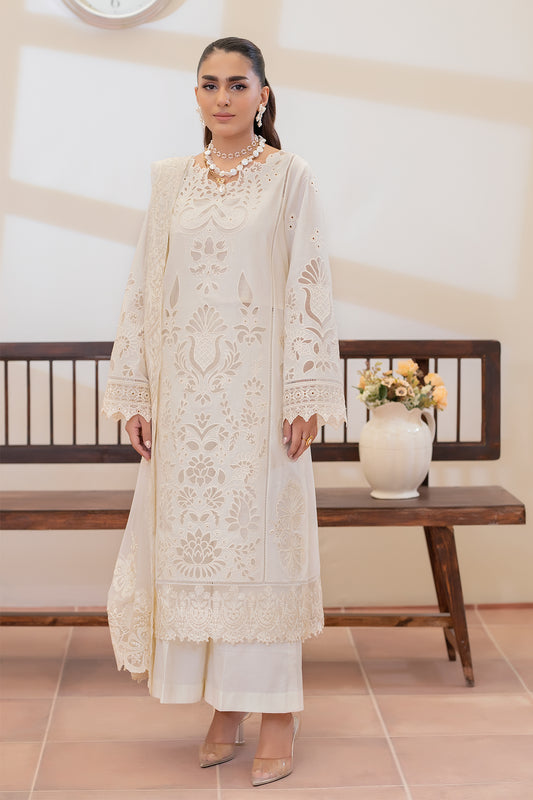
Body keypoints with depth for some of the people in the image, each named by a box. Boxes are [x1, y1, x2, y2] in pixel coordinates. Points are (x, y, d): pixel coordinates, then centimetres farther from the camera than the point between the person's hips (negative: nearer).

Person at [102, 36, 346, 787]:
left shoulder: (290, 177, 0)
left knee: (262, 538, -1)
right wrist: (135, 391, 5)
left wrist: (307, 397, -10)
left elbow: (309, 288, -4)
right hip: (185, 388, 4)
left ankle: (278, 716, 7)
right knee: (194, 538, 5)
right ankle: (224, 708, 17)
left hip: (258, 387, -3)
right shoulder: (171, 179, 10)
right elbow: (145, 286, 9)